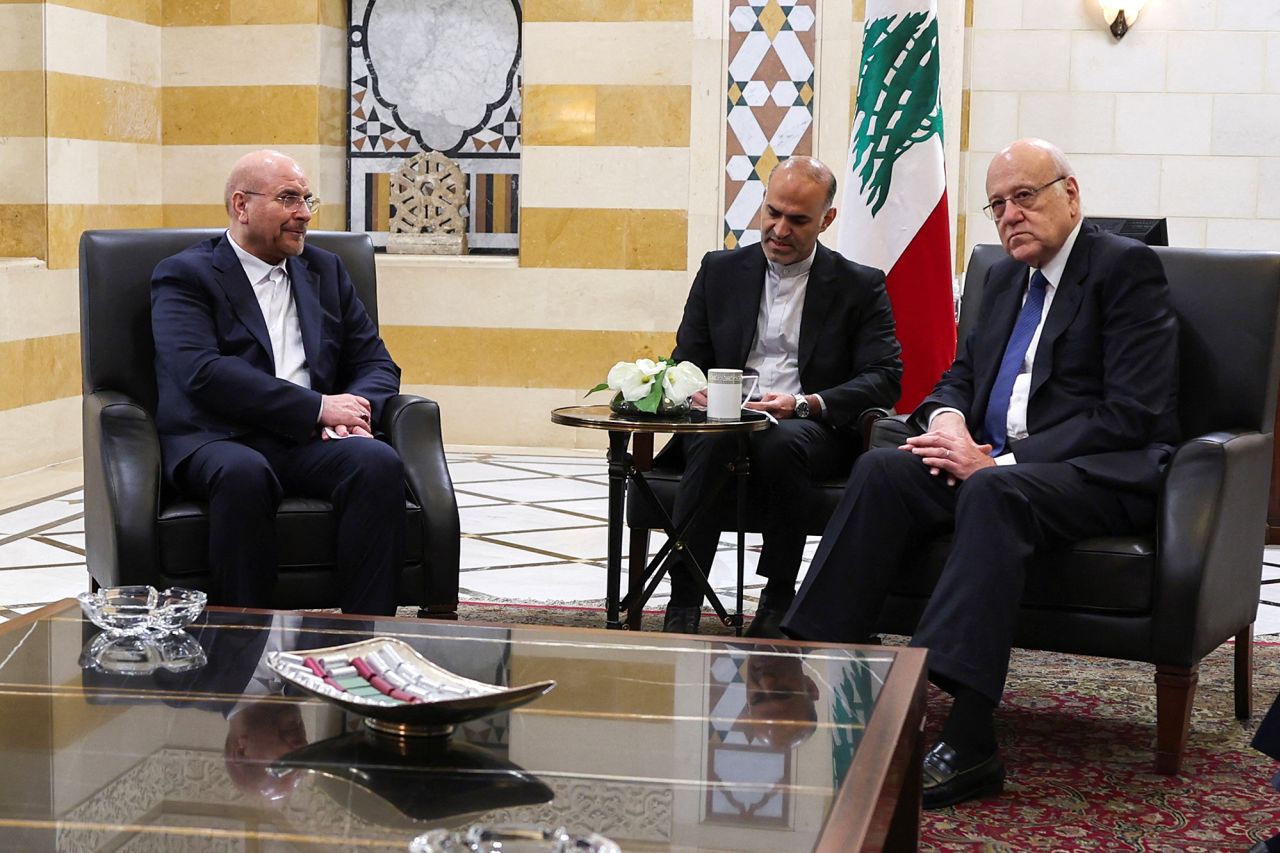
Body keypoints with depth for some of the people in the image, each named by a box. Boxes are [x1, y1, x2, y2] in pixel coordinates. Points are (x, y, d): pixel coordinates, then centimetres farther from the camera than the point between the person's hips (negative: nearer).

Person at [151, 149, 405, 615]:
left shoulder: (325, 271, 22)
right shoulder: (184, 276, 5)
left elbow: (377, 363, 19)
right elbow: (201, 372, -12)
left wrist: (353, 410, -7)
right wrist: (317, 407, -16)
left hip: (310, 442, 4)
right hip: (220, 440, -4)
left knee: (379, 463, -28)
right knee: (243, 473, -39)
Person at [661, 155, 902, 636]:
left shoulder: (861, 286, 8)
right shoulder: (720, 271, 16)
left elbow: (884, 379, -2)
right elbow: (686, 361, 16)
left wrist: (805, 404, -18)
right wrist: (696, 393, -10)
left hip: (813, 430, -2)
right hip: (727, 420, 2)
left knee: (780, 442, -37)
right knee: (711, 441, -34)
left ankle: (778, 601, -25)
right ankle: (683, 606, -34)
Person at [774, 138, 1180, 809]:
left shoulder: (1127, 267, -5)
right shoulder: (1006, 277, 20)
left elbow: (1132, 414, -14)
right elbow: (962, 375, 23)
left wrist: (999, 460, -20)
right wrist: (948, 419, -4)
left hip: (1104, 474, -7)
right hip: (996, 460, 7)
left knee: (993, 490, -37)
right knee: (881, 470, -18)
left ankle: (968, 742, -44)